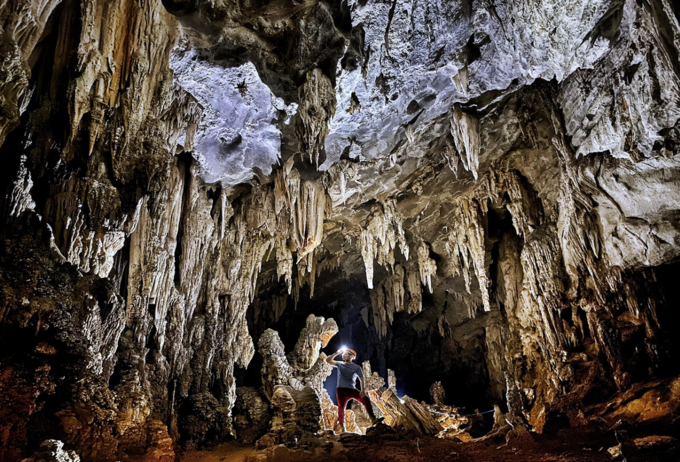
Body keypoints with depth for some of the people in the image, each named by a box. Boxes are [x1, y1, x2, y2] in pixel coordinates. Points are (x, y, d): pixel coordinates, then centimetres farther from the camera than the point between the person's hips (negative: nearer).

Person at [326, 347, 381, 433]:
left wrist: (363, 390, -16)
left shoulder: (356, 367, 5)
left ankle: (373, 419, -21)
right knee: (341, 408, -5)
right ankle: (343, 428, 9)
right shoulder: (339, 364, 9)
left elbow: (361, 379, -2)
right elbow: (328, 360, -1)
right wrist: (337, 353, -8)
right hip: (341, 390, 1)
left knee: (365, 399, -19)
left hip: (352, 390, -1)